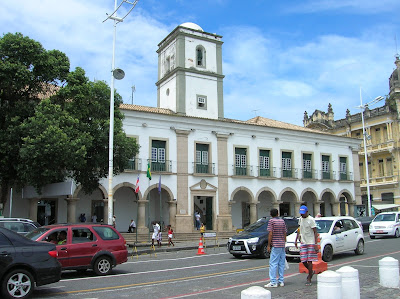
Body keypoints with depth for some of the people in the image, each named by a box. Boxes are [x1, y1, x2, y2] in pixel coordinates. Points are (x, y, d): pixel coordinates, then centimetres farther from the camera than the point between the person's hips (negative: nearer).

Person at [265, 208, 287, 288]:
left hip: (275, 245, -6)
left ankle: (273, 282, -9)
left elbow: (270, 234, -12)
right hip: (282, 245, 7)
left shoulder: (271, 221, -7)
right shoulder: (282, 221, 10)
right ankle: (281, 281, 14)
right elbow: (284, 234, 12)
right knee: (281, 263, 10)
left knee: (273, 264, -6)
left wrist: (268, 245, -8)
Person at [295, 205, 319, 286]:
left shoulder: (311, 220, -11)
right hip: (303, 243, 6)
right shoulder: (300, 219, 10)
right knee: (303, 261, 2)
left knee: (309, 261, -4)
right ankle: (311, 272, 29)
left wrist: (316, 244, -17)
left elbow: (315, 232, -12)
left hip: (311, 243, -6)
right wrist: (296, 239, 19)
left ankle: (309, 279, 6)